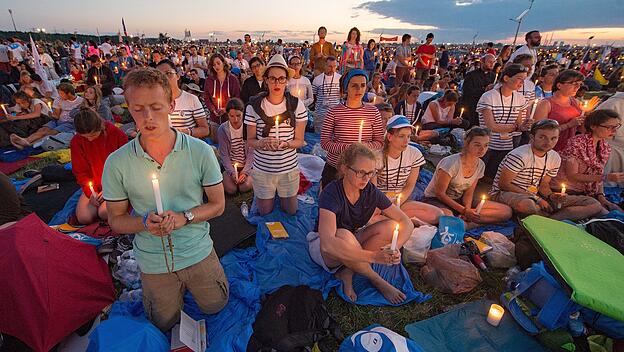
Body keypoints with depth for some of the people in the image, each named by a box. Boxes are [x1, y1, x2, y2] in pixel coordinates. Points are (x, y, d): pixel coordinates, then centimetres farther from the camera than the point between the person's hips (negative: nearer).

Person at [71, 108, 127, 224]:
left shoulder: (117, 134, -13)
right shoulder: (76, 142, -4)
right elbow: (80, 171, 2)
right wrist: (90, 193, -12)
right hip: (93, 186, 3)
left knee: (105, 213, -25)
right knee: (84, 218, -14)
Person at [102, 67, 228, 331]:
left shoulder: (201, 152, -17)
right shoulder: (117, 163, -14)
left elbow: (218, 205, -8)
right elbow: (115, 220, -4)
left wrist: (184, 217, -25)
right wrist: (145, 222, -24)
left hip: (198, 253, 0)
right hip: (153, 262, 1)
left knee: (215, 307, 25)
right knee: (165, 325, 25)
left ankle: (187, 286, 50)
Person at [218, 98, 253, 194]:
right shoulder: (222, 129, -8)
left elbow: (251, 152, -9)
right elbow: (224, 154, -7)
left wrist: (245, 171, -17)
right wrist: (232, 172, -18)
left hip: (246, 165, 0)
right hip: (229, 166, 1)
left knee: (245, 187, -21)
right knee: (230, 189, -17)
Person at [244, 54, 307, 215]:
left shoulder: (297, 105, -6)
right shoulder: (254, 106, -8)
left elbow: (299, 141, -2)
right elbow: (250, 140, -1)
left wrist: (286, 143, -24)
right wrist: (261, 143, -24)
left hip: (289, 168, 1)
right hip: (262, 170, 0)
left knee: (291, 212, 20)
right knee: (264, 212, 19)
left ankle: (283, 198, 52)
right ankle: (264, 197, 51)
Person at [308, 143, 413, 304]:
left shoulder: (371, 192, -13)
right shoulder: (331, 193, -29)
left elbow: (407, 223, -9)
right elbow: (327, 243, -42)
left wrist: (395, 248, -30)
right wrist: (373, 256, -46)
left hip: (353, 245, 5)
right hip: (322, 247, -5)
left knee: (391, 226, -17)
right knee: (344, 236, -39)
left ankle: (347, 271, -13)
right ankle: (377, 280, -12)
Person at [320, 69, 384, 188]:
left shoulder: (373, 111, 0)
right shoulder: (334, 112, -7)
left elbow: (379, 142, 3)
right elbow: (324, 142, -8)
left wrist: (366, 146, -18)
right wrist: (346, 148, -22)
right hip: (334, 168, -1)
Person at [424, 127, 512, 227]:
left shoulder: (480, 165, -3)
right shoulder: (452, 162, -23)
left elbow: (469, 192, 4)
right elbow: (439, 193, -19)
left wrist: (468, 210, -16)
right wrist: (464, 210, -21)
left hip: (459, 199, 8)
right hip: (435, 199, -7)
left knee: (506, 211, -3)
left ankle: (462, 219, -12)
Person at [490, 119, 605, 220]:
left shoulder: (555, 158, 5)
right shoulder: (520, 155, -20)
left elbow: (543, 185, 14)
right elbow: (503, 184, -20)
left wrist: (551, 196, -10)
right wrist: (536, 198, -18)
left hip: (534, 195, 7)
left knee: (594, 204, 0)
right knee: (525, 205, -44)